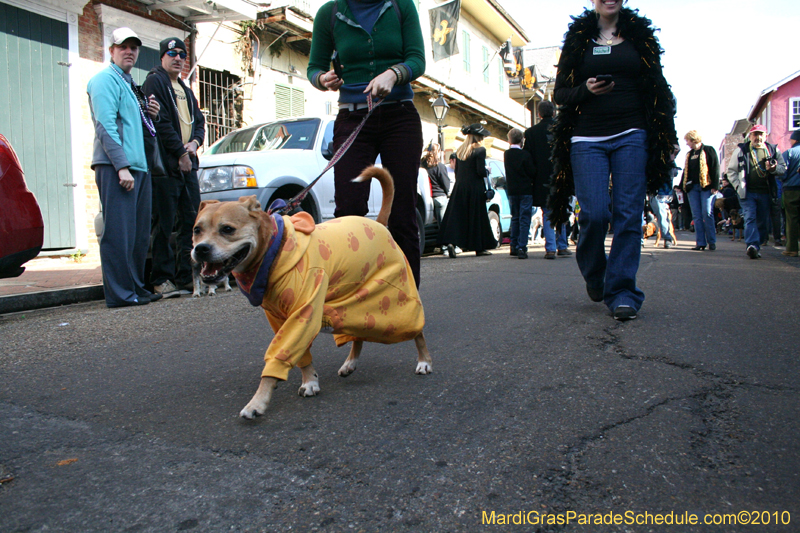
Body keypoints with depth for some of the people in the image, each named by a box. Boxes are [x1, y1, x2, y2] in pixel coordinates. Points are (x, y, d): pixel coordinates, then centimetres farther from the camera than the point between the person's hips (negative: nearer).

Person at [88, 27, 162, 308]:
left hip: (139, 166, 9)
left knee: (139, 233, 10)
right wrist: (121, 165, -21)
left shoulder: (130, 84, 25)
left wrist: (150, 114, 9)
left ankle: (136, 287, 17)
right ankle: (120, 293, -5)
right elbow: (106, 125, -13)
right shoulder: (105, 80, -3)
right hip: (115, 167, -9)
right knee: (119, 231, -9)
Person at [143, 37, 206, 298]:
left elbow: (199, 121, 21)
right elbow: (161, 122, -10)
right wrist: (180, 152, -11)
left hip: (188, 165, 8)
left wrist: (194, 142, 0)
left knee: (192, 222, 5)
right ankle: (163, 279, -2)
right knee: (164, 224, -7)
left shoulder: (186, 90, 25)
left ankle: (187, 276, 11)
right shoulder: (154, 82, 0)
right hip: (165, 166, -7)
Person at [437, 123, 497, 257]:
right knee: (476, 216, 3)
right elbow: (481, 171, -15)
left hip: (460, 187, 5)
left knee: (456, 215, 3)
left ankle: (451, 241, -14)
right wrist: (487, 172, 6)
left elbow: (456, 171, 13)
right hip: (475, 188, -5)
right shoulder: (480, 150, -9)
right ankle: (479, 247, 11)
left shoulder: (460, 150, 11)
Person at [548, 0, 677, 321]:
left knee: (628, 215, -7)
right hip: (587, 139, -1)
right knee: (595, 213, -11)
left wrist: (661, 137, 7)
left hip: (631, 137, 1)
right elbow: (560, 94, 9)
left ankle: (622, 291, -2)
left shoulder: (640, 34, 16)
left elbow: (656, 89, 15)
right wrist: (587, 89, -12)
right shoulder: (578, 38, 13)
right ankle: (593, 276, 16)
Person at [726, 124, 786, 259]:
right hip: (747, 192, -3)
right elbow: (731, 170, 7)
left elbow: (784, 169, 13)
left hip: (765, 193, 3)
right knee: (750, 218, -16)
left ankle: (755, 246, 16)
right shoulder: (741, 150, 7)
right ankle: (752, 245, -26)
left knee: (763, 222, 5)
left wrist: (774, 168, -11)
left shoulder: (774, 150, 13)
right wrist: (738, 186, -6)